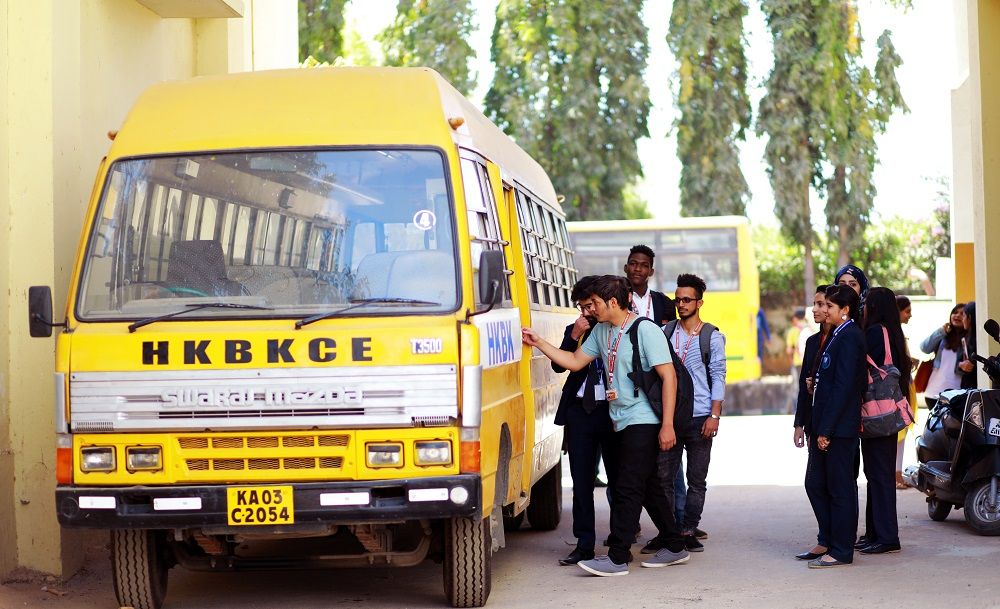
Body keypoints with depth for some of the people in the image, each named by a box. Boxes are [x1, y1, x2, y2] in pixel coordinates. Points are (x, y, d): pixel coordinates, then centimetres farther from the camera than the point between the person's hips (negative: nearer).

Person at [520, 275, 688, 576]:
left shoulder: (646, 330, -12)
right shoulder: (601, 331, 13)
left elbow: (669, 376, -14)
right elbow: (575, 361, 19)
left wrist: (668, 424, -19)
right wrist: (538, 343, 10)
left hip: (644, 421, -8)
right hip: (622, 423, 8)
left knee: (628, 488, -9)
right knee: (649, 486, 13)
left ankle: (617, 558, -8)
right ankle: (675, 547, 23)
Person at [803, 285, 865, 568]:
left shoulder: (849, 337, -14)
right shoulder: (836, 336, 16)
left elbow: (844, 386, -20)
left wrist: (826, 430, -20)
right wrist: (816, 428, 15)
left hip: (839, 428, -10)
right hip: (826, 427, 10)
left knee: (840, 489, -2)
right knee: (815, 484, 13)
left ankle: (841, 551, 5)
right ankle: (830, 542, 21)